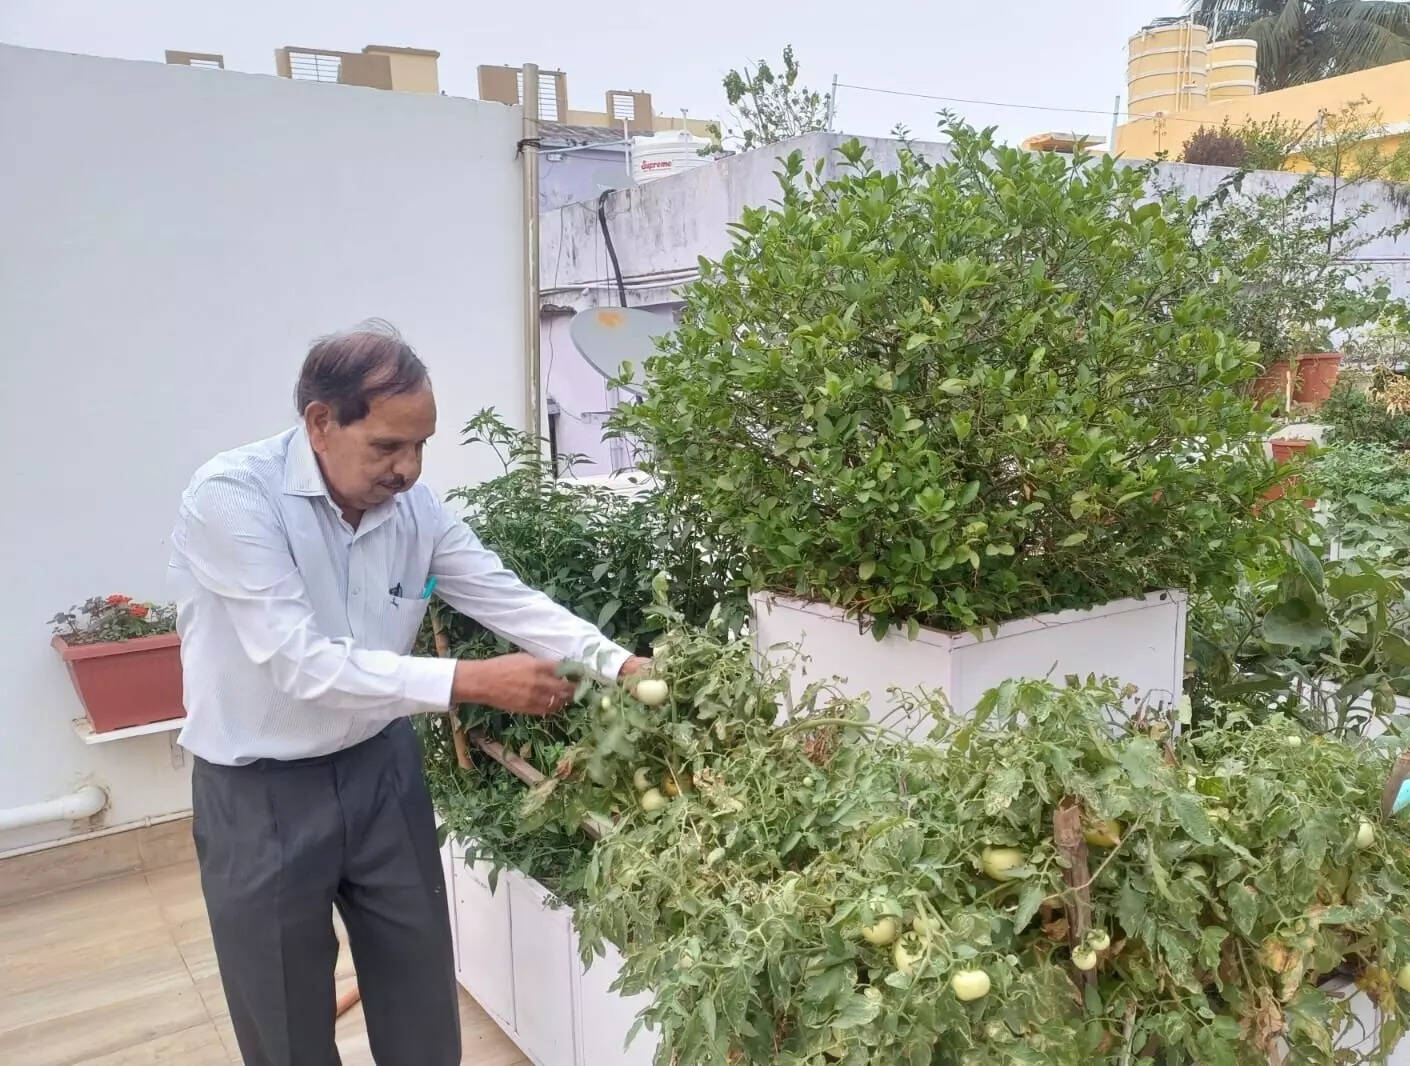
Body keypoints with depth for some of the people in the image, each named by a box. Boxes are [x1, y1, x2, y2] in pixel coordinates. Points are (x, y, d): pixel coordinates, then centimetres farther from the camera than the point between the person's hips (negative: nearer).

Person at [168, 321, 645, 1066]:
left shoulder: (413, 504, -7)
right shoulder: (230, 498, -23)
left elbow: (511, 602, -5)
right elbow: (301, 663, -29)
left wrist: (623, 668, -18)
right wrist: (470, 681, -31)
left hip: (380, 768, 5)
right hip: (261, 793, -4)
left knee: (422, 1003, 17)